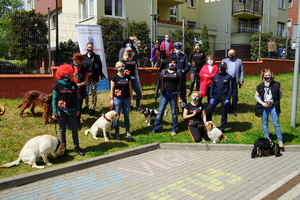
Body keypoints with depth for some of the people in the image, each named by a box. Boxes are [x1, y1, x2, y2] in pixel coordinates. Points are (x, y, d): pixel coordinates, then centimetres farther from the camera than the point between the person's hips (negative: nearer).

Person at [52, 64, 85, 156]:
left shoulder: (73, 85, 3)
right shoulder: (57, 85, -4)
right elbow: (54, 99, -2)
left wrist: (77, 109, 9)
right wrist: (54, 112, -6)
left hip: (72, 111, 2)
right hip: (61, 111, -2)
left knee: (75, 129, 4)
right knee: (62, 130, 9)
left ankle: (76, 147, 16)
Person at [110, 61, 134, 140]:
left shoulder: (128, 77, 4)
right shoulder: (114, 77, -5)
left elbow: (130, 88, 9)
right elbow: (112, 89, -2)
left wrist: (131, 98, 8)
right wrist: (111, 99, -5)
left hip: (126, 99, 3)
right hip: (117, 99, -2)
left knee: (126, 116, 9)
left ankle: (128, 132, 21)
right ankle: (117, 133, 17)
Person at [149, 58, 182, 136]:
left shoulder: (178, 73, 5)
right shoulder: (163, 72, 9)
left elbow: (179, 84, 1)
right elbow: (159, 82, 8)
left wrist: (178, 94, -6)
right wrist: (156, 92, 4)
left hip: (173, 94, -1)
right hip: (164, 94, 1)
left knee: (174, 112, 7)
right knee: (160, 111, 1)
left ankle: (174, 129, 18)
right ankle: (155, 128, 11)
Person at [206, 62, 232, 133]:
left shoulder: (228, 77, -2)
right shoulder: (215, 76, 8)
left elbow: (230, 89, -3)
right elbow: (212, 87, 10)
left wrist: (228, 99, -11)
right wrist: (211, 97, 1)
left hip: (224, 98, -3)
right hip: (216, 97, 3)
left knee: (224, 113, 5)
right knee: (208, 110, -5)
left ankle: (222, 128, 18)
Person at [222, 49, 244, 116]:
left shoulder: (239, 61, 11)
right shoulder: (224, 61, 13)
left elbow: (242, 71, 8)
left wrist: (241, 80, -1)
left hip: (234, 81, -1)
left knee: (235, 95, 0)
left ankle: (234, 110, 12)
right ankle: (229, 109, 15)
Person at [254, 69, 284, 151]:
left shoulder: (276, 85, -4)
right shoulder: (260, 86, -2)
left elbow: (280, 95, 7)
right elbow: (256, 96, 7)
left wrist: (275, 102, -2)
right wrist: (262, 103, -6)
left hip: (273, 107, -2)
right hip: (264, 107, 2)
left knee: (276, 124, -1)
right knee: (265, 124, 11)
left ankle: (280, 141, 9)